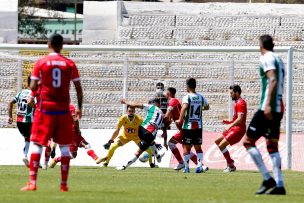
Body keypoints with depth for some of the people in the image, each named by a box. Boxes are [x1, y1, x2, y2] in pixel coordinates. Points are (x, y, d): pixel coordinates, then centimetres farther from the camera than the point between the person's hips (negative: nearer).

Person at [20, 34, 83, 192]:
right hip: (63, 110, 2)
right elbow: (78, 88, 4)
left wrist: (35, 92, 17)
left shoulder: (41, 63, -3)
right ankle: (64, 184, 7)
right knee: (64, 146, 9)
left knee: (36, 143, 1)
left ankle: (32, 182, -11)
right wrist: (79, 107, 16)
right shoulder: (70, 64, 3)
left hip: (45, 109, -2)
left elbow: (33, 87, -6)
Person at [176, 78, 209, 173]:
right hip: (198, 126, 4)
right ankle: (199, 165, -4)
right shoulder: (201, 97, 6)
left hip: (188, 126, -4)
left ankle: (187, 167, 7)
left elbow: (184, 107, -28)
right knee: (198, 147, 9)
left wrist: (180, 120, -20)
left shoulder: (187, 97, -10)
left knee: (186, 147, 5)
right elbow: (207, 107, 22)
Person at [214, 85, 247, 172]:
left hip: (238, 129, -11)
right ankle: (230, 162, 17)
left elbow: (239, 119, -24)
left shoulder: (241, 103, -15)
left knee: (221, 145, -15)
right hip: (235, 128, 11)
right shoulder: (237, 102, 17)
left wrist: (230, 125, -28)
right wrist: (229, 122, 12)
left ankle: (231, 166, -7)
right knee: (217, 141, 15)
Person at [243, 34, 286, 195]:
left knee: (248, 141, -3)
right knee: (272, 146, 10)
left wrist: (268, 104, -27)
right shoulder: (278, 59, 19)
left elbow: (273, 80, -20)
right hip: (278, 108, 9)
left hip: (268, 108, -9)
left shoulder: (267, 58, -7)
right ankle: (279, 185, 1)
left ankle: (267, 179, -10)